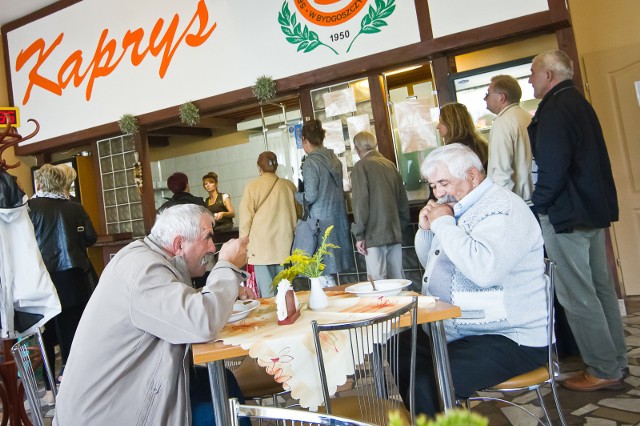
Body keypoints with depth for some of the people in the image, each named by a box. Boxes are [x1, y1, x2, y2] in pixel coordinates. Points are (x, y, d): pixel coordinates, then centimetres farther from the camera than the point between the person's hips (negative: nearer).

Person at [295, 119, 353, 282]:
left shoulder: (311, 162, -12)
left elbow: (310, 196, -16)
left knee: (324, 274, -1)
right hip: (338, 218, 8)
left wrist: (293, 195, 2)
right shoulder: (334, 158, 9)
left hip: (321, 220, -7)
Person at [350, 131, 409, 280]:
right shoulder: (390, 164, 11)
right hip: (395, 234, 6)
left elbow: (360, 203, -11)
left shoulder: (361, 166, -6)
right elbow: (403, 200, 14)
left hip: (375, 235, -6)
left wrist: (359, 235, -6)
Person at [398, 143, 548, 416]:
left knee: (427, 386, -25)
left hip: (510, 340, -9)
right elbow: (430, 263, 24)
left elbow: (485, 269, -34)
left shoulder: (502, 208, -15)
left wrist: (443, 224, -21)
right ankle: (419, 415, 26)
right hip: (458, 331, 10)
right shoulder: (460, 209, 12)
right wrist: (426, 229, 4)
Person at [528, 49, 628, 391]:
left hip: (566, 213, -10)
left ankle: (604, 371, 8)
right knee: (600, 288, 16)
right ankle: (615, 362, 26)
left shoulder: (554, 110, -16)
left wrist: (539, 203, -8)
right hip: (594, 208, 10)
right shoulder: (579, 103, 15)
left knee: (576, 296, -2)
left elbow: (552, 169, -23)